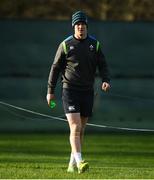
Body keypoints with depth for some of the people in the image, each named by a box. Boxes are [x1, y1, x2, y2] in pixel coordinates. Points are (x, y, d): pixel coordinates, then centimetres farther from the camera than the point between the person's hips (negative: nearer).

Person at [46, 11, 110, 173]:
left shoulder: (94, 44, 5)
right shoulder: (66, 45, -2)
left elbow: (102, 65, 7)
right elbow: (55, 67, 3)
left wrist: (106, 80, -13)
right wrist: (50, 90, 3)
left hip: (87, 92, 4)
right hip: (70, 91, -4)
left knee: (80, 130, 10)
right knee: (75, 127, -17)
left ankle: (72, 163, 23)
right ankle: (79, 162, -26)